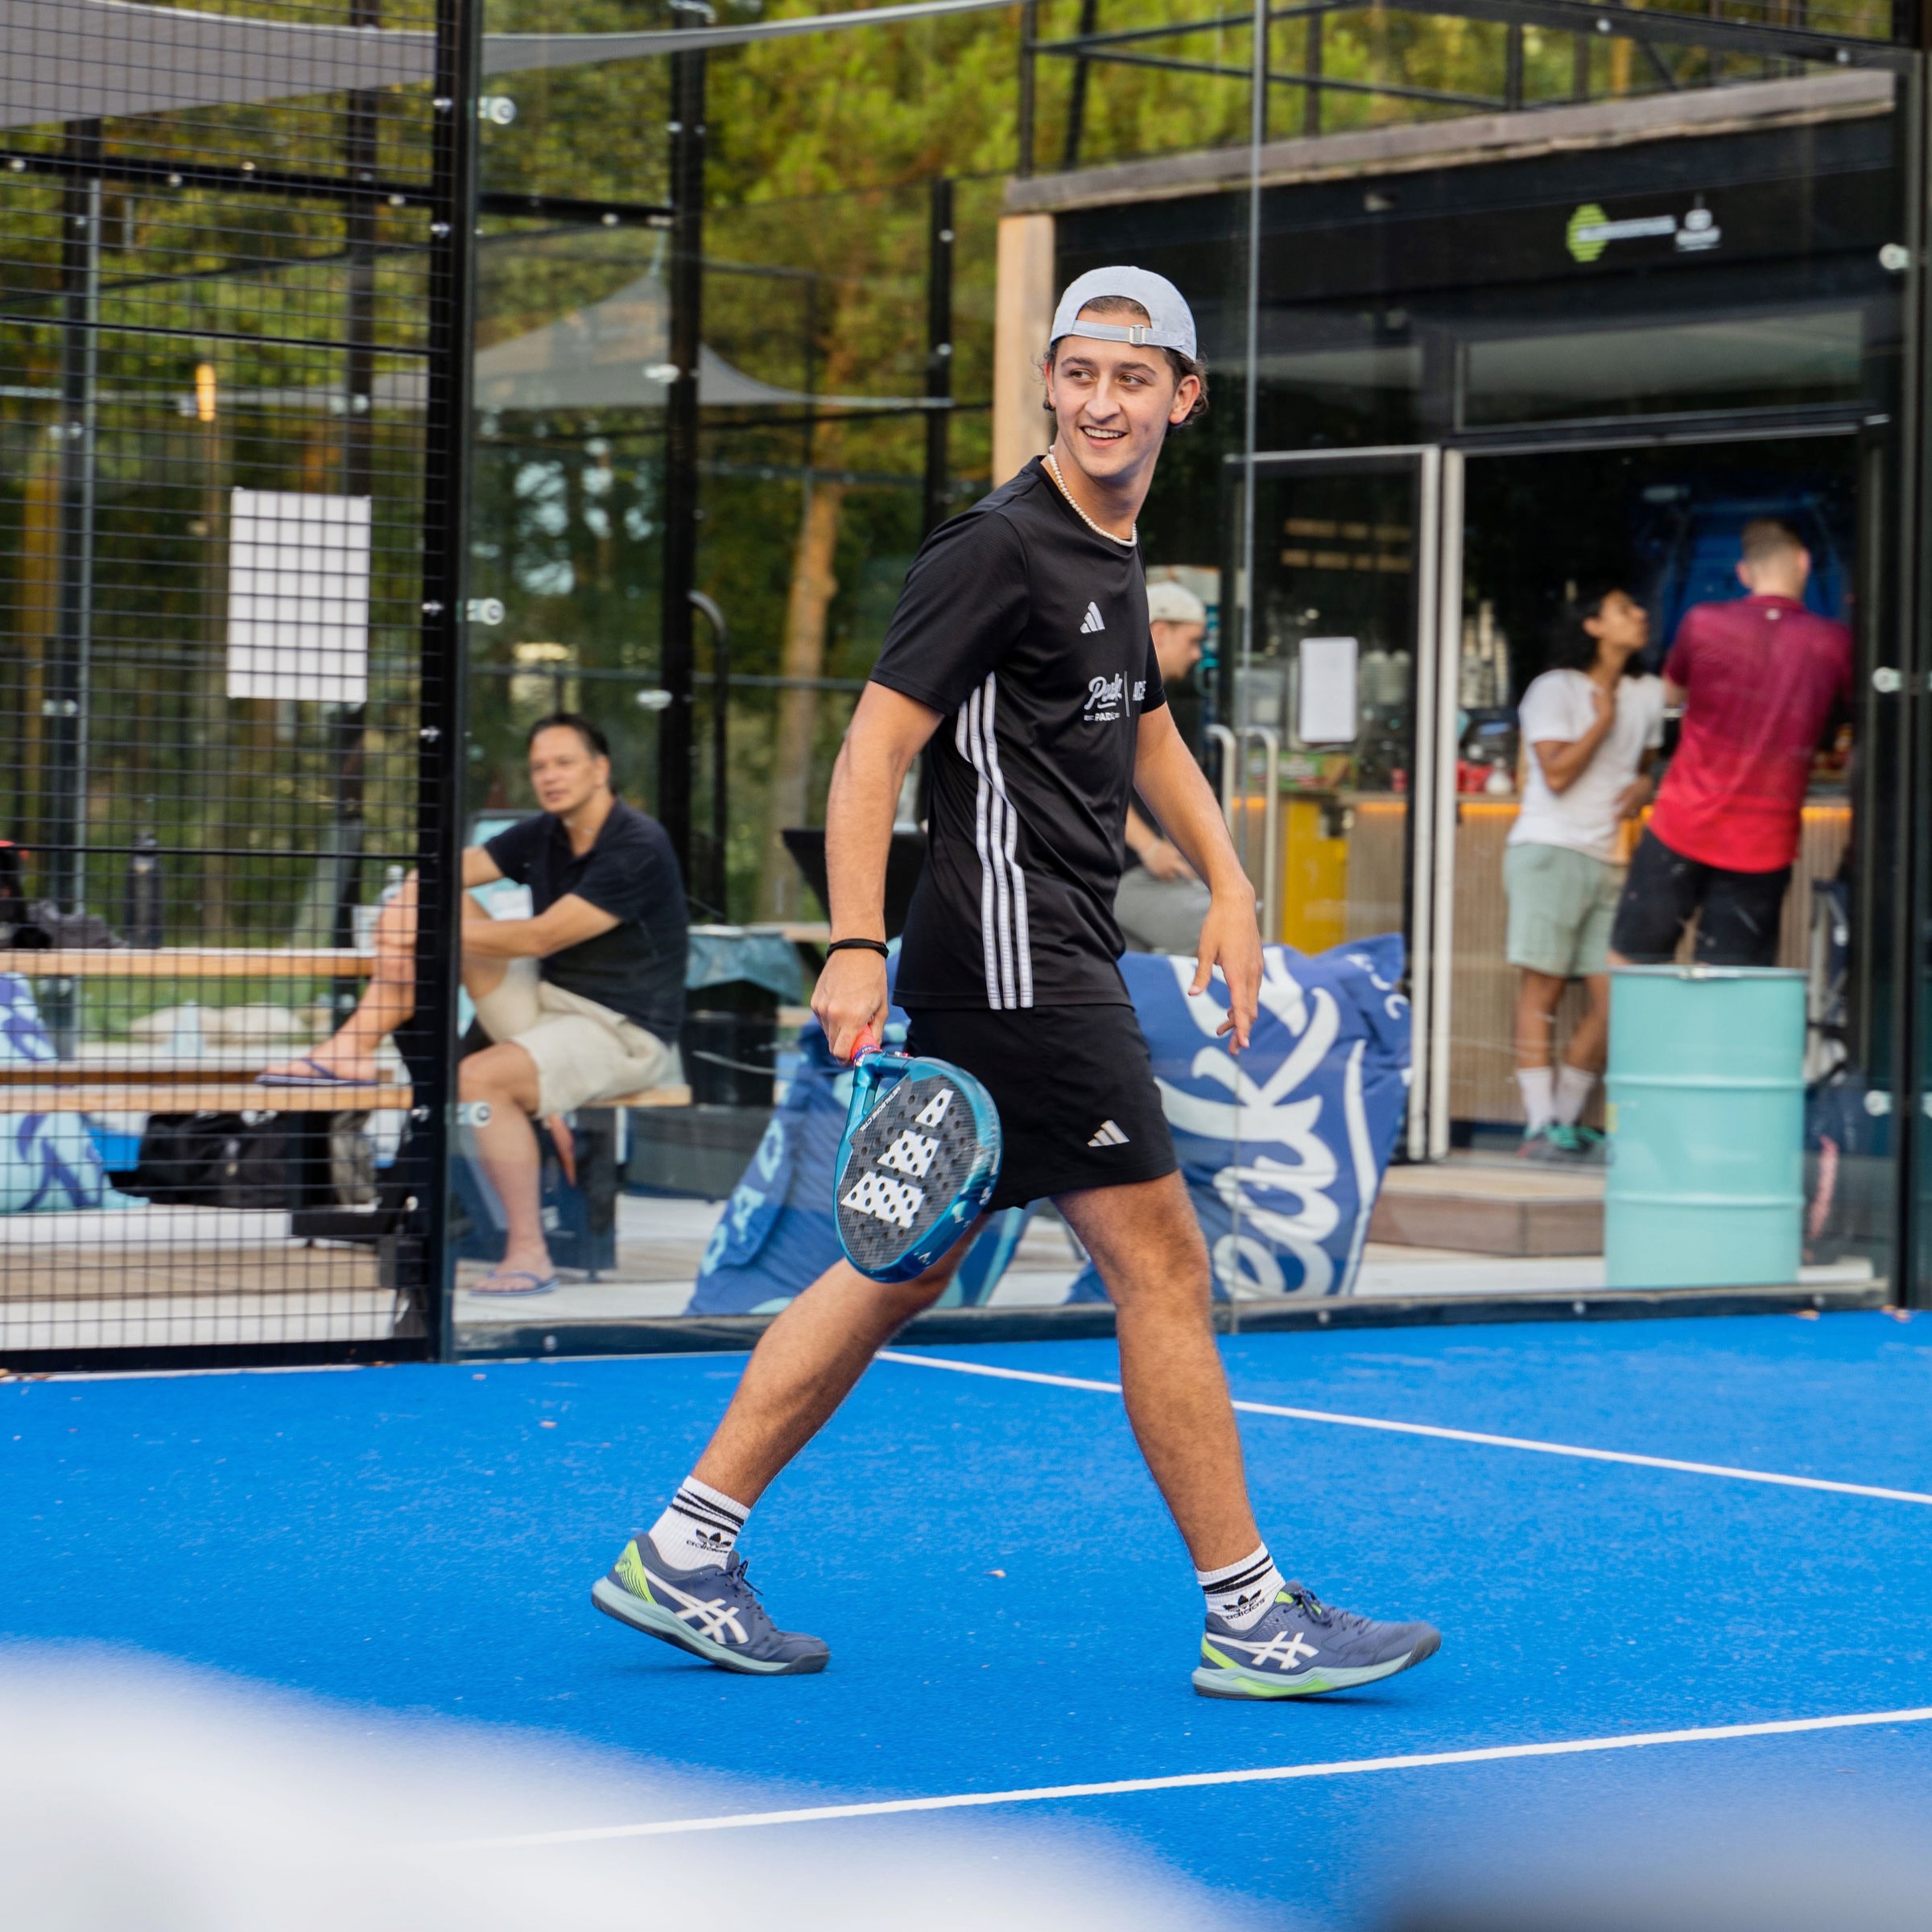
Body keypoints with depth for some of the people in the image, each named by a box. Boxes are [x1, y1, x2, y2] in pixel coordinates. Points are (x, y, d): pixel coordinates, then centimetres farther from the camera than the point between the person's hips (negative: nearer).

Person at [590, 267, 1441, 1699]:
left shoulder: (1117, 556, 16)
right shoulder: (1000, 547, -12)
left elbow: (1145, 733, 32)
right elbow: (874, 749, -15)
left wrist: (1228, 883, 20)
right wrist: (857, 952, -23)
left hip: (1057, 961, 10)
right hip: (1015, 963, -10)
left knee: (907, 1265, 12)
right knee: (1163, 1261, -7)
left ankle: (685, 1553, 16)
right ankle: (1250, 1618, 0)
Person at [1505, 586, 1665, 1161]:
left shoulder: (1647, 693, 16)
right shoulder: (1555, 689, -3)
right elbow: (1557, 772, -13)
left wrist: (1642, 786, 8)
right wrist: (1602, 720, -5)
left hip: (1609, 860, 6)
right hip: (1551, 851, -6)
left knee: (1613, 997, -1)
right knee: (1541, 989, -7)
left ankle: (1567, 1121, 10)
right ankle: (1540, 1125, -6)